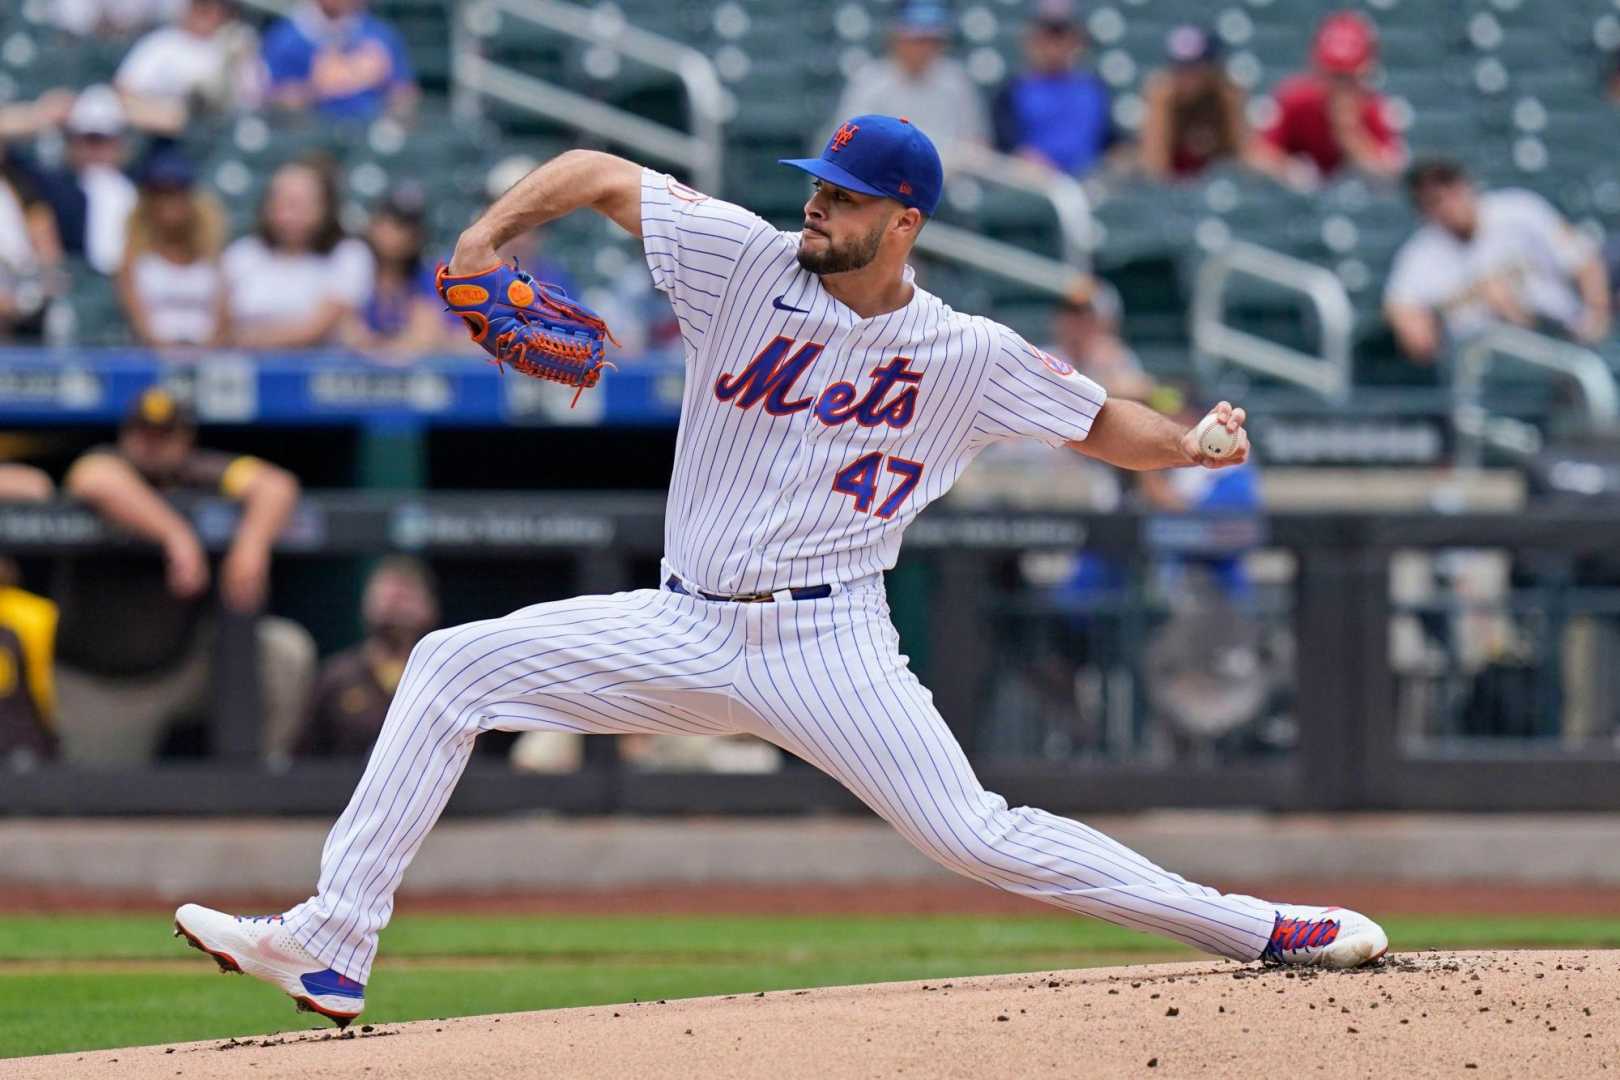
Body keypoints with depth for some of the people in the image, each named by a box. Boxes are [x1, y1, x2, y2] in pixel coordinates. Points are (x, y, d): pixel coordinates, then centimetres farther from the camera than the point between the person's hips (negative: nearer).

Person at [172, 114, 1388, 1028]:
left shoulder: (968, 355, -4)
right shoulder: (749, 262, -2)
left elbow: (1102, 422, 3)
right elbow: (599, 173, 4)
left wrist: (1196, 444, -15)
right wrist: (486, 238, -9)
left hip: (828, 645, -3)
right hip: (685, 631, 4)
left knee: (977, 837, -14)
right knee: (450, 668, -5)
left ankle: (1260, 930, -4)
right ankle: (332, 948, -7)